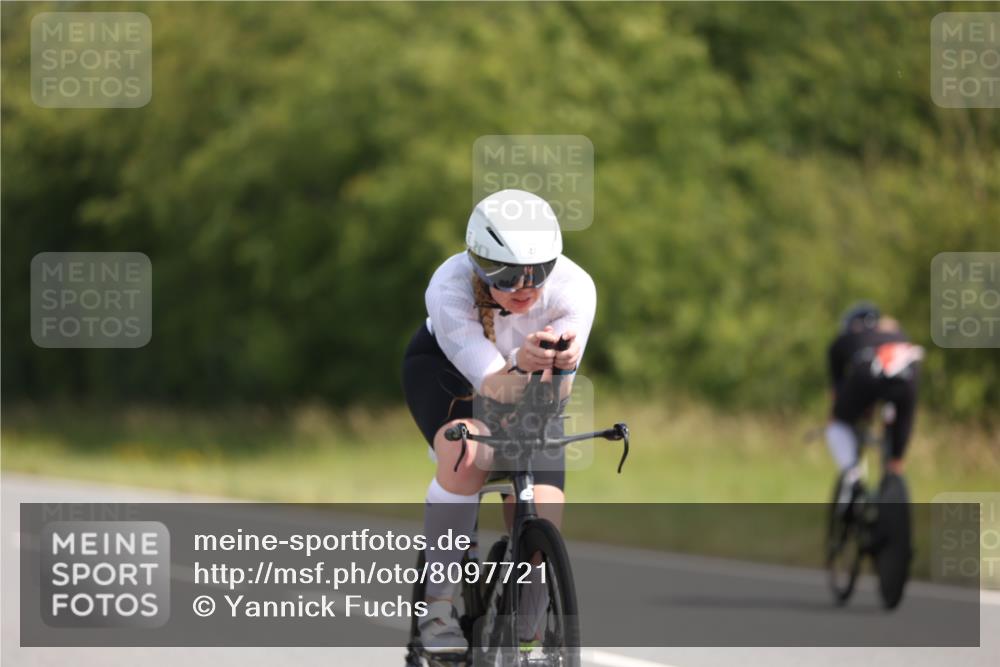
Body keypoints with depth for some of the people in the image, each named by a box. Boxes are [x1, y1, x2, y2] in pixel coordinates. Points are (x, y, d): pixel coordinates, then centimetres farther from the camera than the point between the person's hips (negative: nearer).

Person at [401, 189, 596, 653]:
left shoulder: (573, 288, -32)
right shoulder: (449, 289, -37)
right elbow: (495, 389, -42)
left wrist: (559, 366, -58)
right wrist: (521, 367, -64)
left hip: (525, 388, 2)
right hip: (443, 367, -2)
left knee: (542, 522, -12)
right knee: (468, 454, -35)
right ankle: (438, 606, -23)